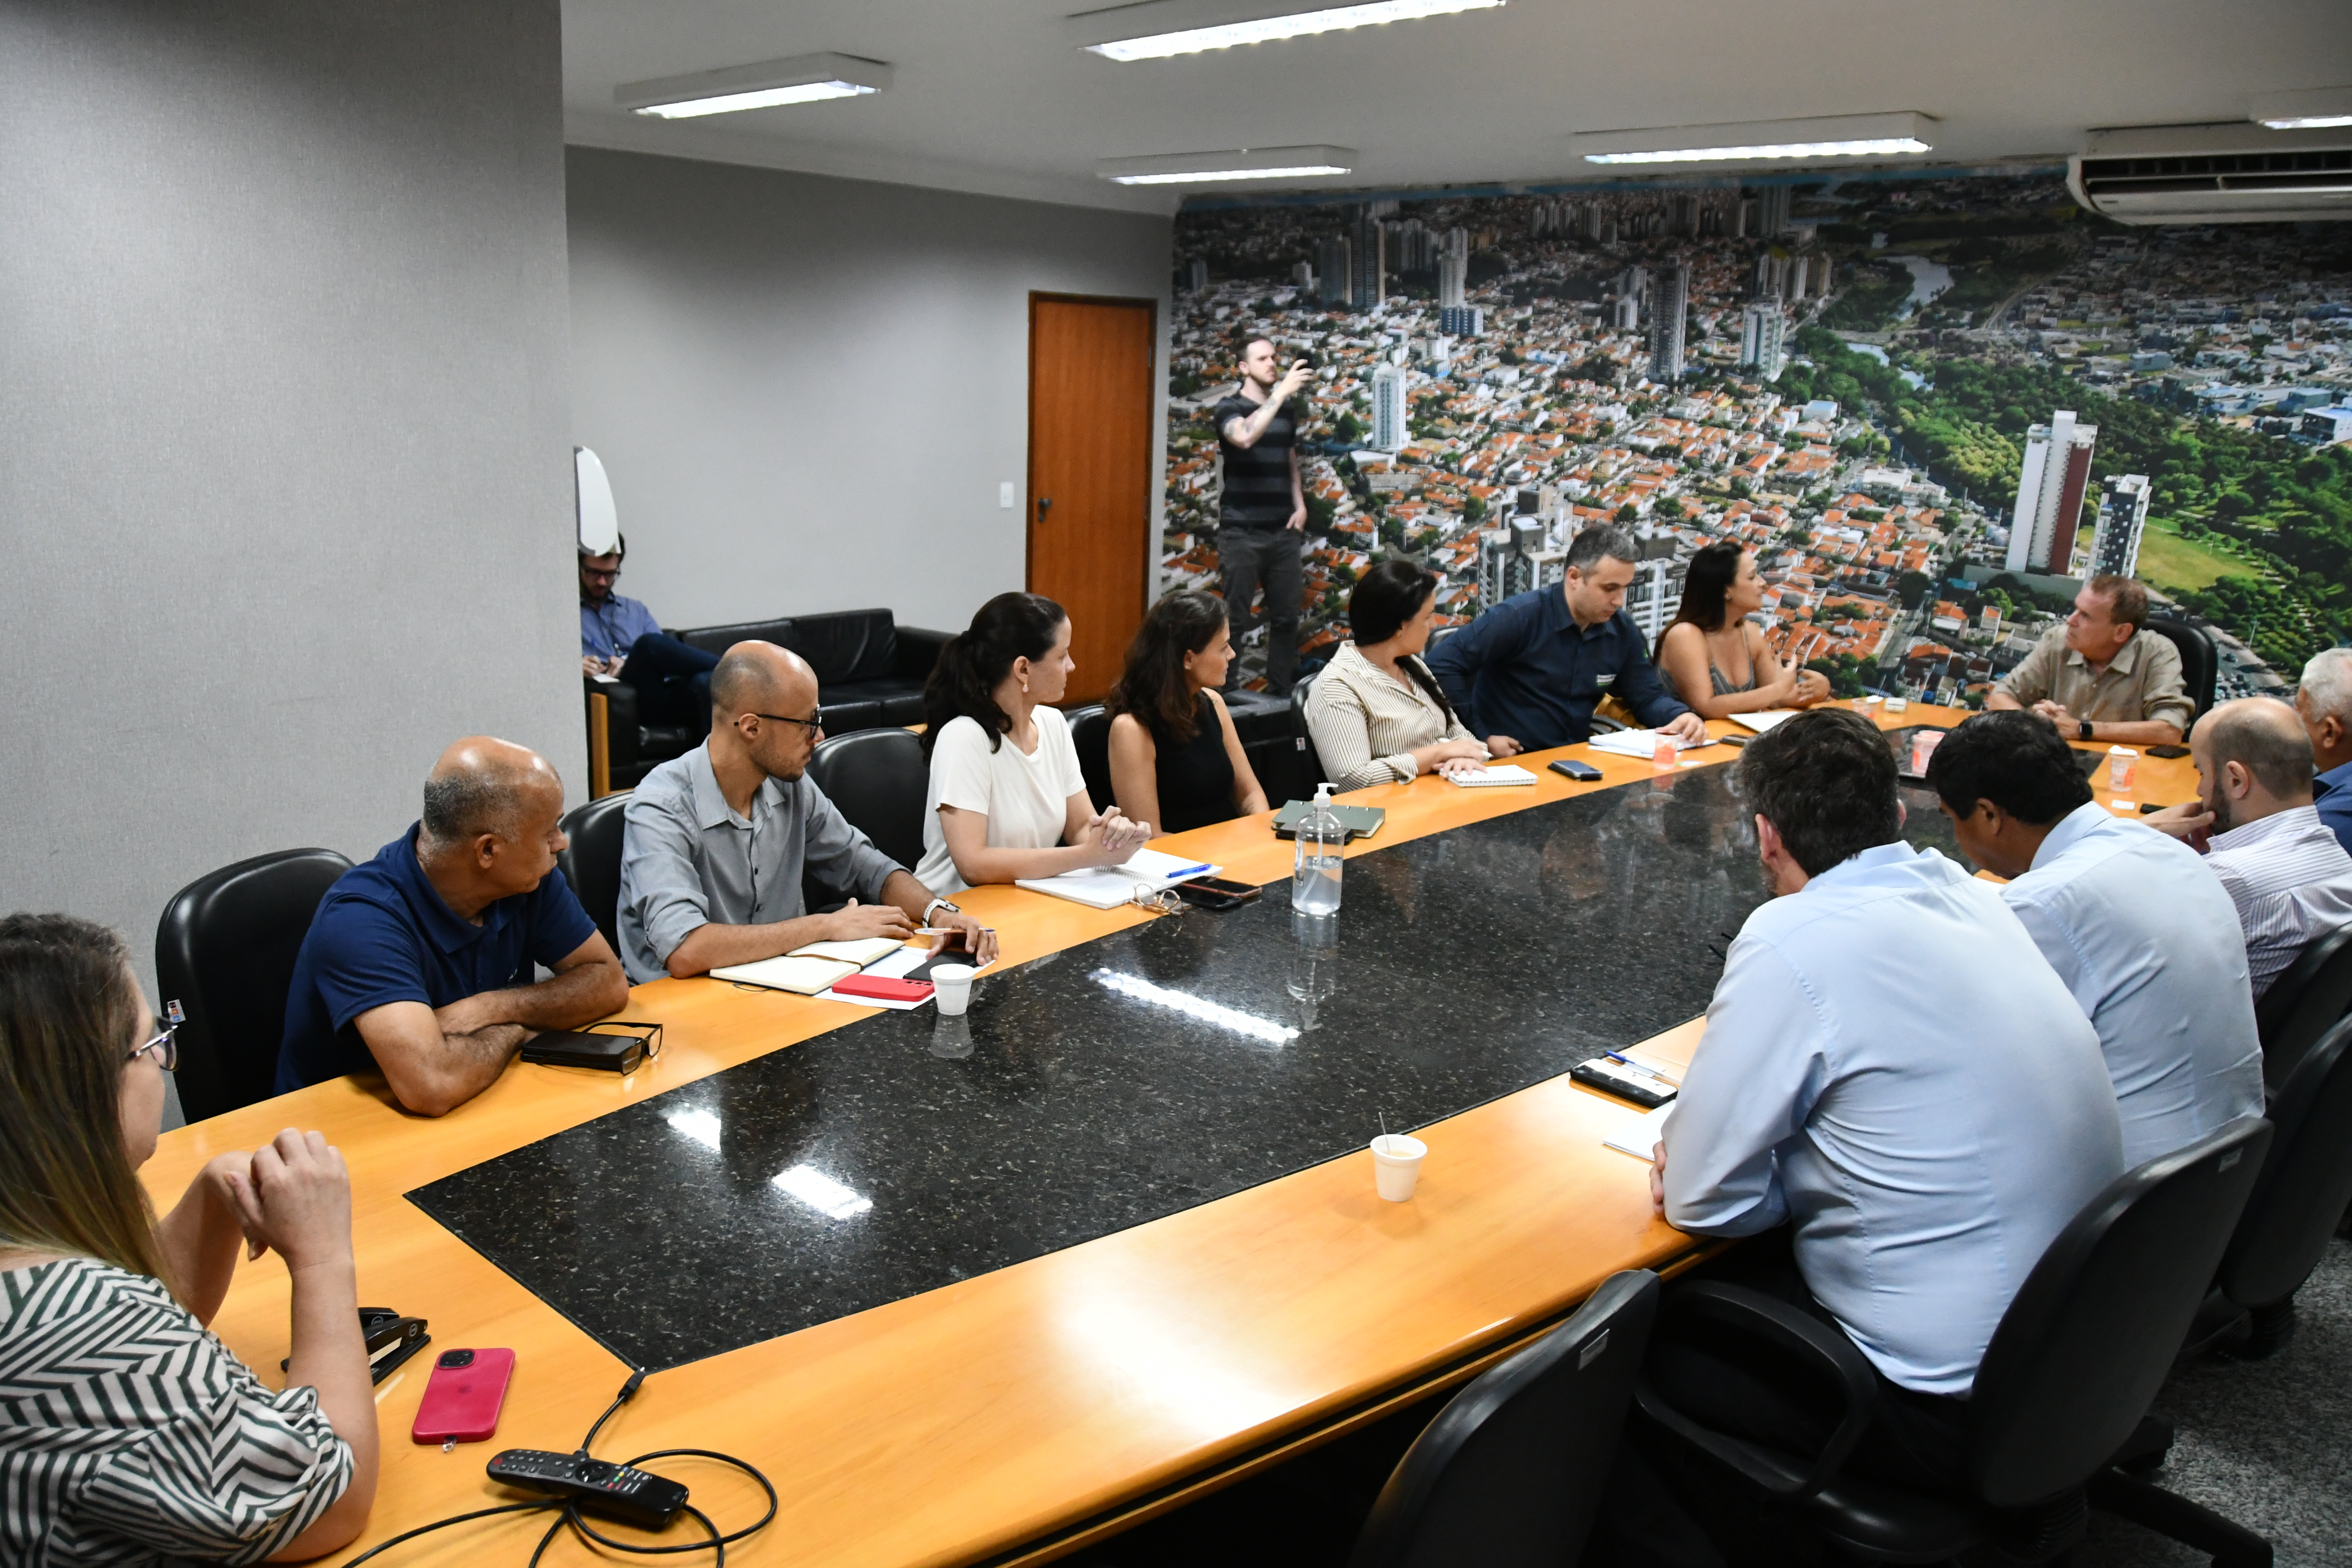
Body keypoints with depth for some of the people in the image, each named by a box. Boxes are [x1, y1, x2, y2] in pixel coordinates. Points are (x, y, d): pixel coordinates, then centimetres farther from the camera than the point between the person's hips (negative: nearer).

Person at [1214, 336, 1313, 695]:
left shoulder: (1287, 411, 13)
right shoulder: (1230, 409, -4)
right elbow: (1244, 437, -27)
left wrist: (1300, 505, 6)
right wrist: (1283, 391, -26)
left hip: (1283, 532, 5)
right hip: (1242, 532, -5)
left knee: (1286, 617, 6)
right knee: (1236, 619, -3)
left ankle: (1281, 694, 15)